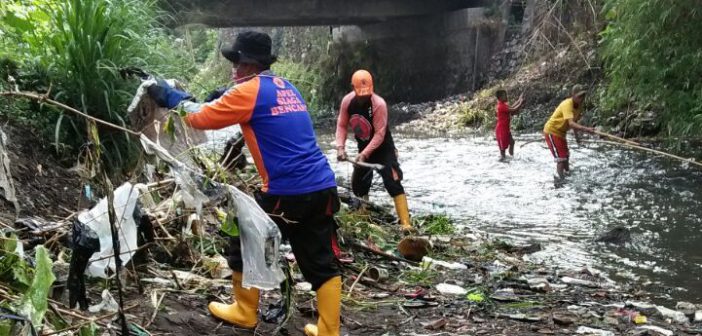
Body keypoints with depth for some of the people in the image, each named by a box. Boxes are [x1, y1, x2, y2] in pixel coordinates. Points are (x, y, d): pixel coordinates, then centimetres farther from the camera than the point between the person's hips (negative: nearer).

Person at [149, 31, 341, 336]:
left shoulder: (248, 91, -6)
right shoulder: (287, 88, 17)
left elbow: (202, 118, 1)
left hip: (287, 192, -7)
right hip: (323, 187, 7)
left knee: (244, 243, 16)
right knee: (321, 263, 11)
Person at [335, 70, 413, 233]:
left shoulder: (379, 104, -29)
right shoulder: (347, 101, -14)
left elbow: (379, 134, -27)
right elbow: (342, 125, -3)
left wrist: (365, 154, -31)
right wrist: (340, 147, -17)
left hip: (383, 148, -6)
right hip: (364, 147, 6)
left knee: (393, 183, -18)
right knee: (357, 184, 13)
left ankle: (405, 223, -19)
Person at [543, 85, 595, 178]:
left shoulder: (579, 106, -3)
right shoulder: (567, 104, -30)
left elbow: (574, 121, 12)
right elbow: (571, 123, -44)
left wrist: (577, 136, 11)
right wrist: (586, 129, -55)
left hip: (560, 132, 9)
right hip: (552, 131, -9)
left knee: (566, 156, 20)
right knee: (561, 158, -12)